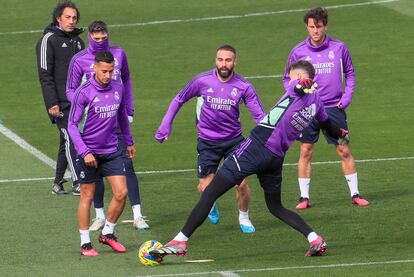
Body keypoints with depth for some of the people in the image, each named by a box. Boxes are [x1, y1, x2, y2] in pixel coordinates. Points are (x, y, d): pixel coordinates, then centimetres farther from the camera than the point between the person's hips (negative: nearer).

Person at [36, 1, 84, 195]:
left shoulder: (77, 41, 16)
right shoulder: (49, 40, -6)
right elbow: (45, 75, -11)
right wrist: (52, 104, -17)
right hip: (60, 104, -7)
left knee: (67, 142, 7)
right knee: (70, 139, -14)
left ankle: (58, 183, 14)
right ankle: (77, 184, -17)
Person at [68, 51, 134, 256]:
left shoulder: (118, 89, 1)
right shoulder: (84, 92, -15)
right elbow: (72, 125, -12)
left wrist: (129, 141, 25)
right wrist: (84, 152, -19)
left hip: (112, 152, 4)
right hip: (88, 153, -4)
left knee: (121, 192, -2)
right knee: (87, 196, 2)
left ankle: (107, 233, 18)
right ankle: (85, 243, 12)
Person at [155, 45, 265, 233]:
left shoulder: (243, 86, -10)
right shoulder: (202, 81, -11)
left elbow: (259, 115, -6)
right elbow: (179, 100, 4)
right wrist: (165, 126, 2)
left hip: (234, 139, 0)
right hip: (208, 141, 0)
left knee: (241, 184, -9)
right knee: (205, 188, -4)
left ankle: (244, 218, 20)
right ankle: (212, 207, 33)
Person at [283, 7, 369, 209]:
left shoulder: (339, 48, 0)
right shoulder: (298, 52, -1)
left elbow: (350, 74, 12)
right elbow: (287, 79, 10)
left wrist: (346, 98, 1)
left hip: (334, 108, 0)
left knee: (344, 151, 1)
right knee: (305, 152, 0)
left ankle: (355, 194, 10)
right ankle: (304, 197, 7)